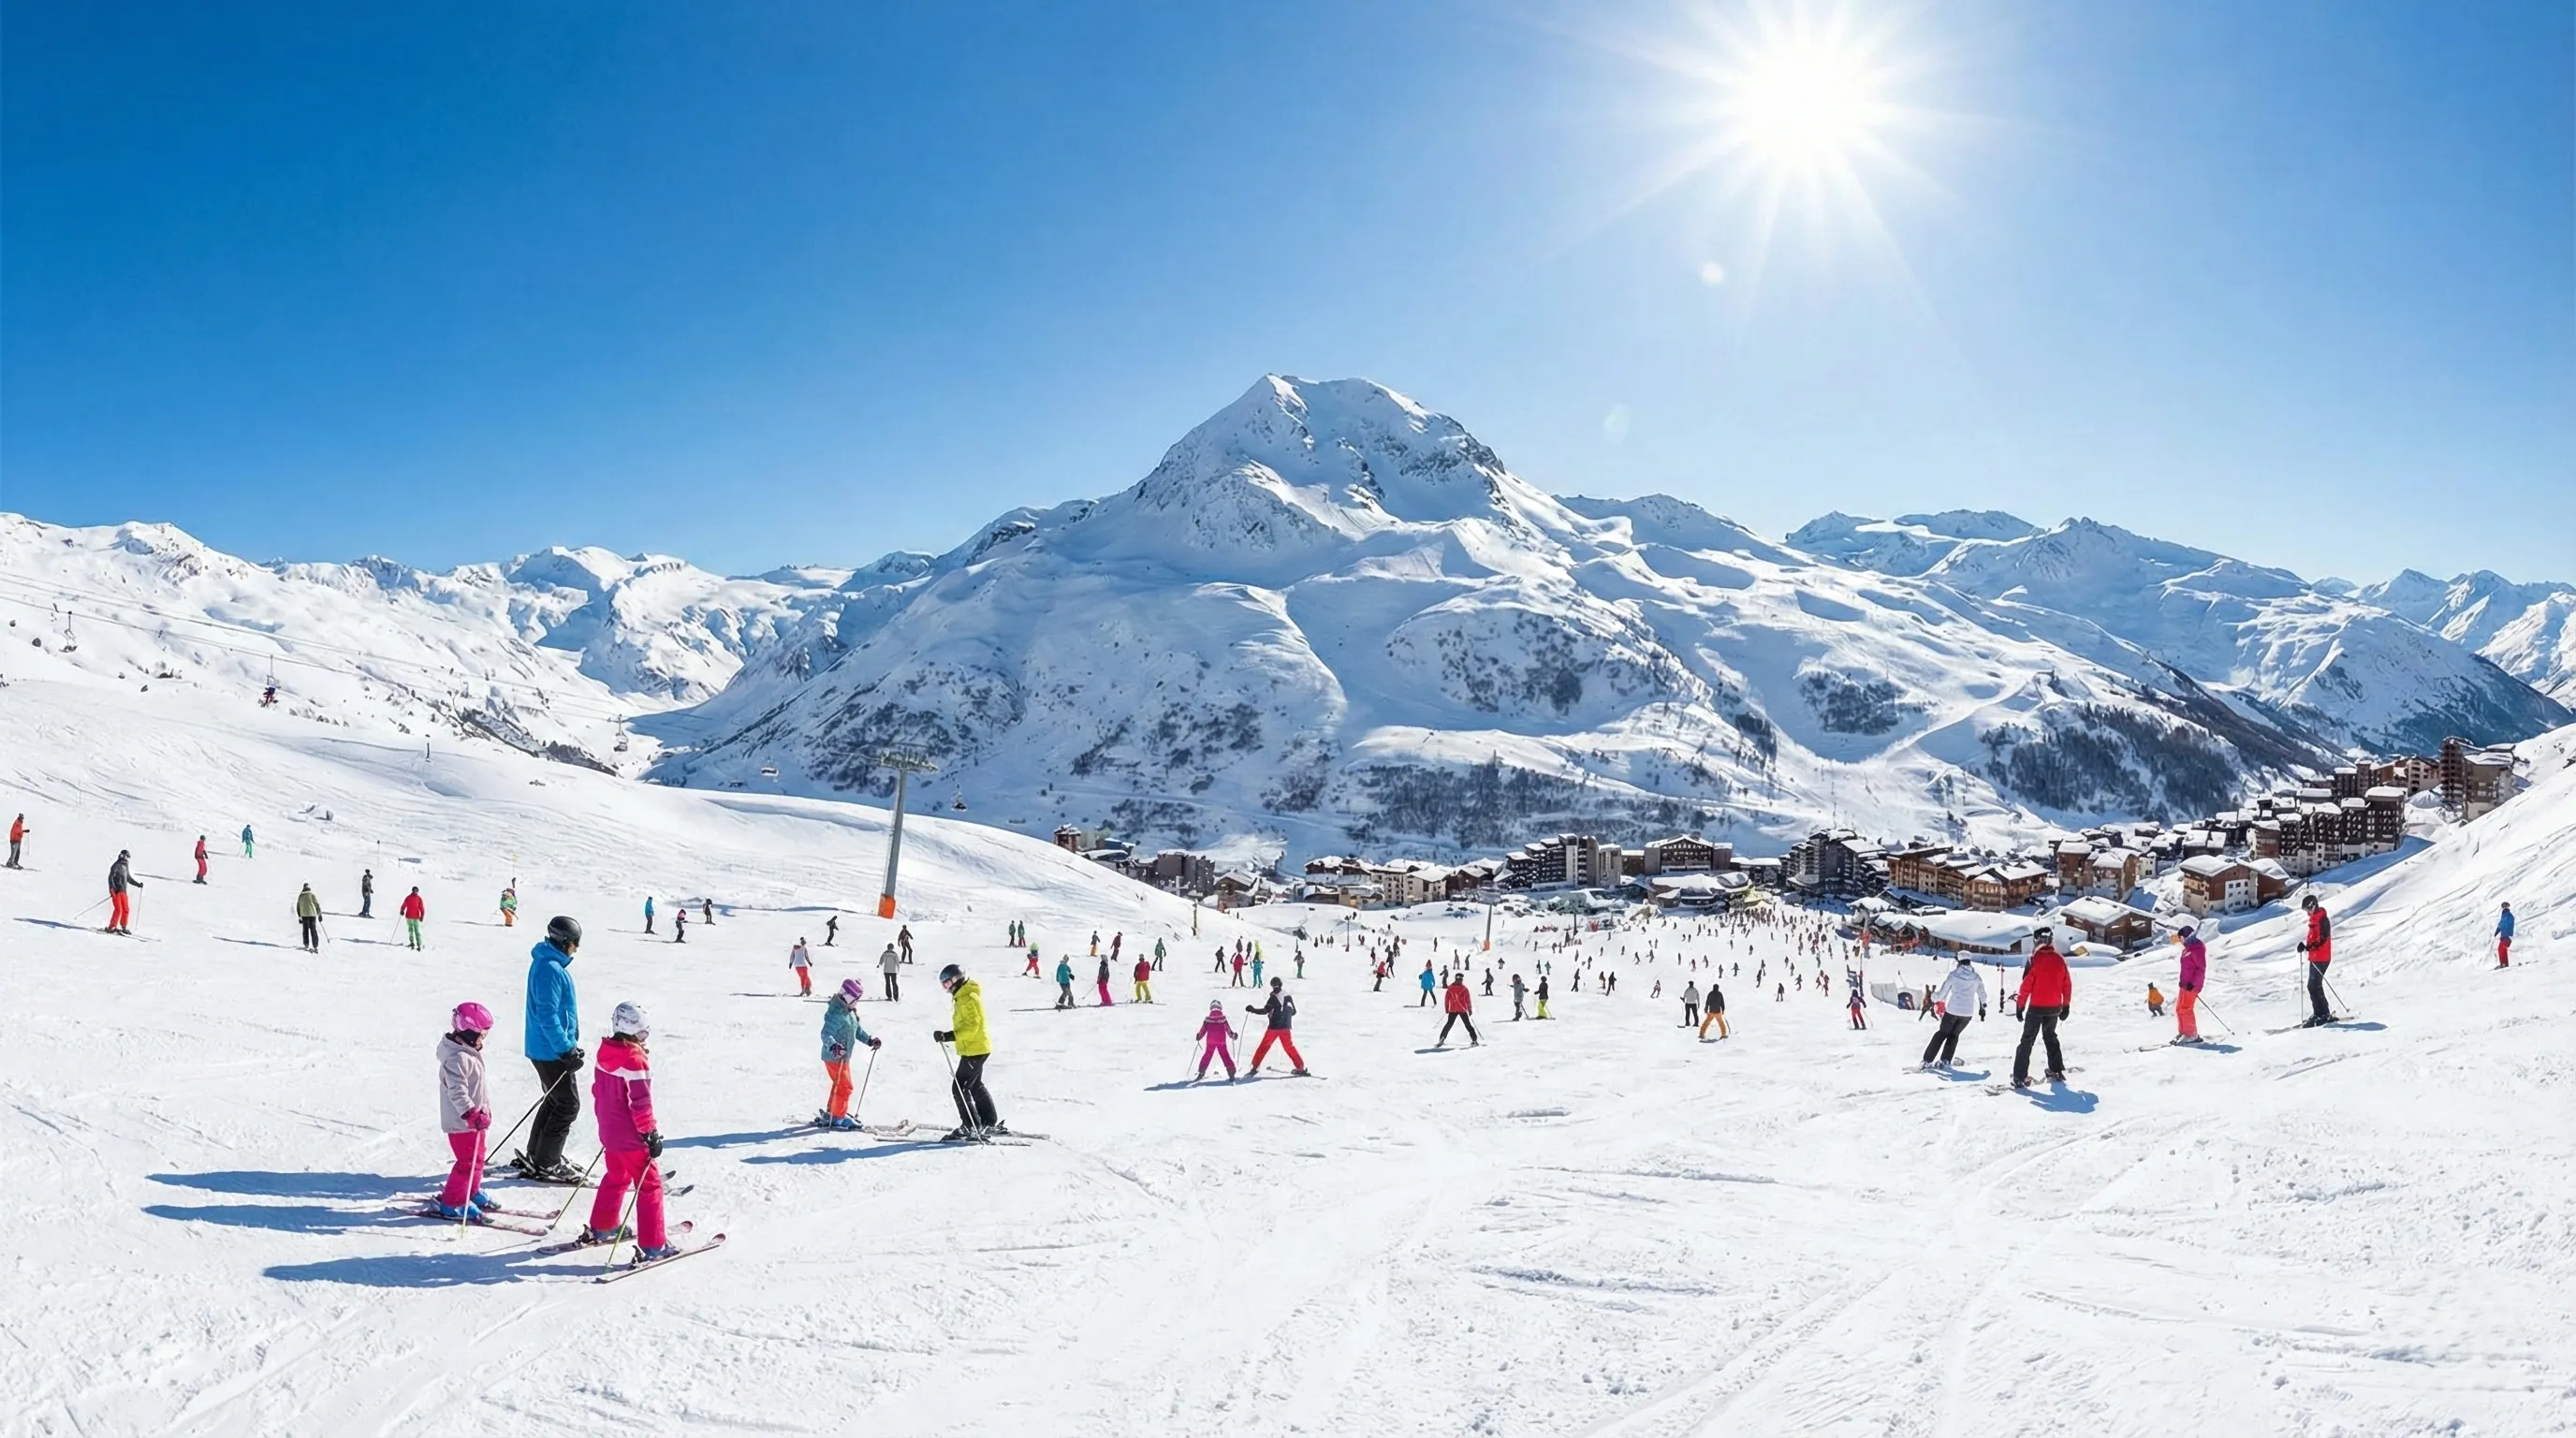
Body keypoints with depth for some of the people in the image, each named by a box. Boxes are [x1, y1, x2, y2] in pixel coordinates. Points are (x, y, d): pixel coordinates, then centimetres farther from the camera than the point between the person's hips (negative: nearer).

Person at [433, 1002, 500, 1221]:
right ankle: (453, 1203, 5)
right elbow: (457, 1091, -32)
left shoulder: (469, 1052, 9)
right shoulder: (457, 1058, -25)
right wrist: (472, 1114, -38)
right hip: (462, 1121, -10)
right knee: (469, 1161, -5)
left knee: (477, 1157, 22)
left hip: (474, 1118, 10)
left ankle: (472, 1192, 38)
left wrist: (484, 1110, 29)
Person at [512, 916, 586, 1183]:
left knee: (556, 1101, 20)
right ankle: (545, 1165, 3)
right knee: (568, 1104, -3)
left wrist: (568, 1044, 24)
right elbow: (547, 1014, -25)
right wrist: (566, 1050, -22)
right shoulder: (550, 969, -21)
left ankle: (535, 1156, 29)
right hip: (551, 1051, -10)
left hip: (546, 1048, 10)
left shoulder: (551, 963, 11)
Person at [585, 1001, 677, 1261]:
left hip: (609, 1132, 8)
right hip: (632, 1138, -8)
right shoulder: (635, 1060, -23)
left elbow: (598, 1091, 14)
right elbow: (641, 1103, -23)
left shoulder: (605, 1055, 2)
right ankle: (653, 1246, 2)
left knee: (615, 1178, 27)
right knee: (649, 1186, 0)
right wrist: (651, 1134, -16)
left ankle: (601, 1228, 41)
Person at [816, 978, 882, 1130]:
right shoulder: (837, 1013, -24)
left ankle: (831, 1113, 34)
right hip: (835, 1057, -10)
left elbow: (857, 1030, 20)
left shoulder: (850, 1012, 9)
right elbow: (826, 1033, -32)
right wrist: (833, 1046, -47)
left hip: (843, 1057, 10)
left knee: (839, 1085, 21)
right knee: (845, 1087, -4)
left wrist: (870, 1040, 11)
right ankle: (838, 1118, 7)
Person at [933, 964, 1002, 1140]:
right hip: (976, 1048, 11)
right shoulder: (963, 996, 14)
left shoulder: (968, 998, -18)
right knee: (975, 1086, 21)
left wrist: (950, 1036, -30)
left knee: (960, 1087, -9)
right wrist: (949, 1035, 16)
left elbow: (972, 1025, -26)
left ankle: (971, 1127, -6)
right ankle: (990, 1123, 29)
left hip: (974, 1049, -11)